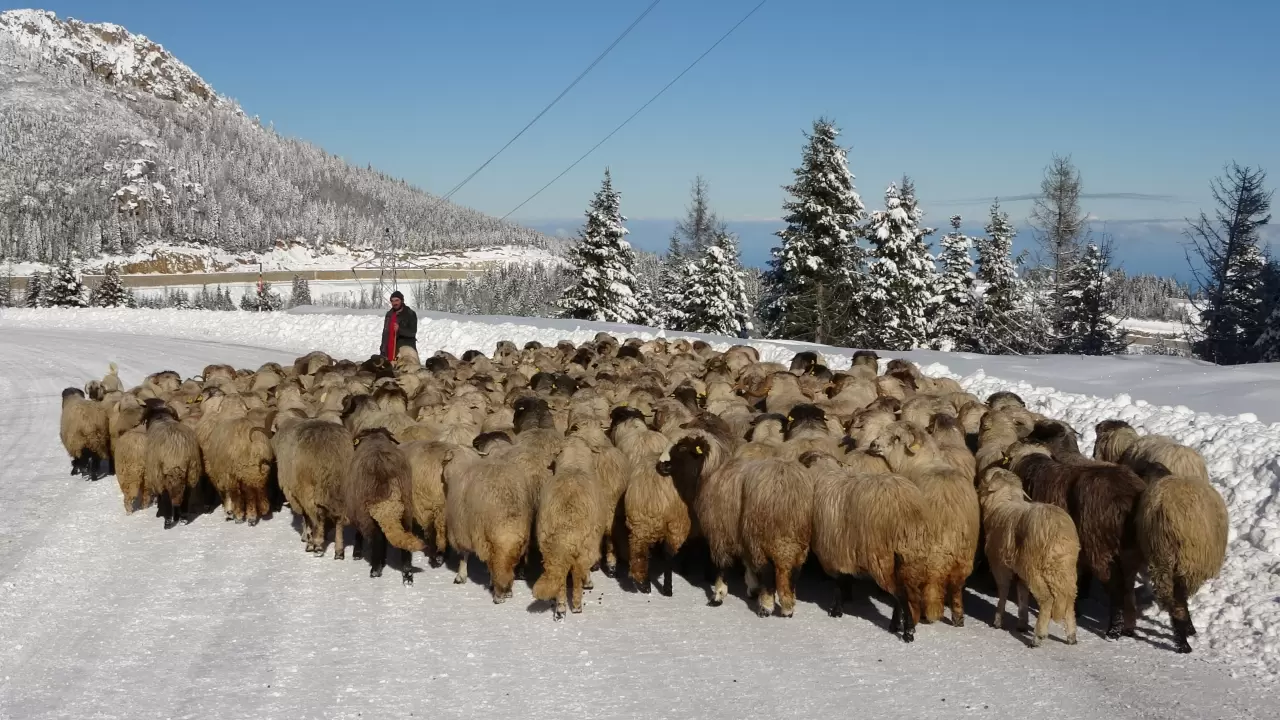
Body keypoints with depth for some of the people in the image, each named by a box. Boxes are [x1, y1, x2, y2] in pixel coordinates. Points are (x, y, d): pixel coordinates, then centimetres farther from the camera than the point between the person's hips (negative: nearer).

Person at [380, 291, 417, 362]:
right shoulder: (389, 314, 17)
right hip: (390, 352, 5)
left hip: (406, 351, -5)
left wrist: (399, 329, -25)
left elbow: (413, 332, -8)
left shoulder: (410, 314, 0)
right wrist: (383, 352, 16)